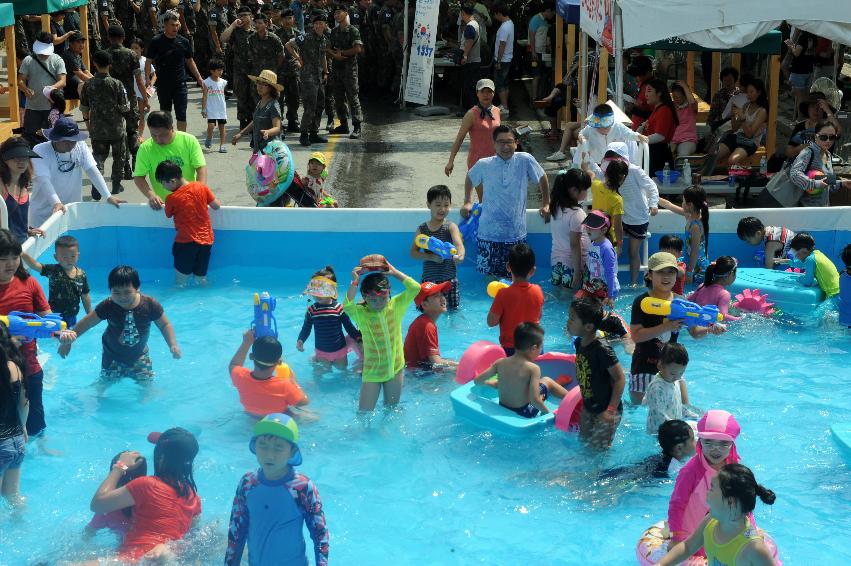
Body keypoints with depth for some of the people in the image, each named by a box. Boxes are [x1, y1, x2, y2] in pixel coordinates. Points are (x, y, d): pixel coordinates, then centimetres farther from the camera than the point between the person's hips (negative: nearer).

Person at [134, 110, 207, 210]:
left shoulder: (189, 141, -5)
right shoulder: (145, 148, -6)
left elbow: (201, 168, -6)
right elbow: (139, 177, -5)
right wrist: (150, 195, -23)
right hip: (162, 203, 2)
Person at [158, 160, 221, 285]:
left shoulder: (171, 199, -12)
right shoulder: (202, 187, -2)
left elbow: (168, 215, 4)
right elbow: (216, 206, 4)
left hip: (185, 242, -5)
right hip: (206, 241, 5)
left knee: (181, 282, 5)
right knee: (201, 279, 16)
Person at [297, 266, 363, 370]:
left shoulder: (339, 308, -15)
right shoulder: (311, 310, -10)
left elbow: (349, 327, -7)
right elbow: (306, 328, -1)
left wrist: (359, 340, -15)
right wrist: (300, 340, -18)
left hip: (339, 349, -1)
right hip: (322, 351, 1)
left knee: (342, 368, 12)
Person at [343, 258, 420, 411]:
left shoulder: (395, 306, -7)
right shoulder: (361, 313, -13)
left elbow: (415, 288, -17)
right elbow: (347, 306, -34)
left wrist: (394, 272, -15)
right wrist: (355, 282, -27)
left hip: (396, 369, 2)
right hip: (372, 372, -2)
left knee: (392, 409, 19)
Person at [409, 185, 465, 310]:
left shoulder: (451, 227, -6)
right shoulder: (422, 229, 2)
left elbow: (459, 244, -23)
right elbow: (413, 252, -2)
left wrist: (460, 255, -46)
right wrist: (431, 257, -18)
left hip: (449, 278, -2)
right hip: (428, 278, 2)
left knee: (452, 309, 2)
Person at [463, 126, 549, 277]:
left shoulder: (525, 160, -7)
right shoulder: (483, 165, -4)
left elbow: (542, 178, 10)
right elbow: (470, 178, 18)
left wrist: (546, 204, 14)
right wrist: (467, 202, 12)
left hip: (516, 233, 0)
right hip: (489, 234, 0)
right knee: (488, 276, 4)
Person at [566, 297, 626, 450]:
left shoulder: (602, 350, -27)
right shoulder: (578, 343, -2)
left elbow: (620, 379, -23)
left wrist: (611, 410, -23)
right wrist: (584, 398, 13)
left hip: (604, 411, -8)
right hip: (588, 408, 8)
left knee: (599, 449, -1)